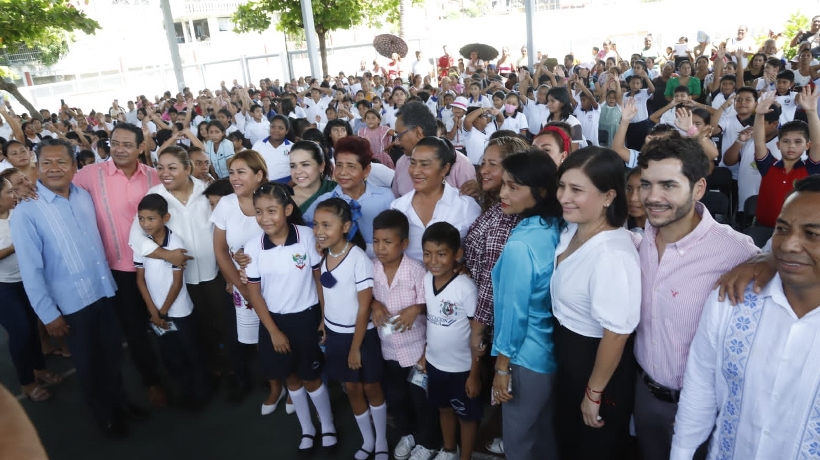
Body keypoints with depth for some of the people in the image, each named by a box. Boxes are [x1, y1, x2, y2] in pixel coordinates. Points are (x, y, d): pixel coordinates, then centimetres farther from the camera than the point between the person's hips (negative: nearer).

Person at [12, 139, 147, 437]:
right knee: (88, 360, 14)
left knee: (112, 351, 19)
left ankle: (119, 401, 42)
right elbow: (30, 270, -14)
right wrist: (48, 313, -13)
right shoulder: (26, 212, -16)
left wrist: (106, 276, 13)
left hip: (104, 289, 5)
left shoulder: (85, 196, 0)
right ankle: (103, 413, 36)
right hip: (71, 300, -4)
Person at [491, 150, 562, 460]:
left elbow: (514, 313, -20)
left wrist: (501, 368, -10)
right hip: (555, 352, 7)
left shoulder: (519, 246, -27)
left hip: (526, 359, -7)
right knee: (546, 435, 27)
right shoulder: (557, 229, -6)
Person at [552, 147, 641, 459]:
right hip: (568, 356, 8)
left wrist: (594, 393, -15)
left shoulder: (612, 255, -33)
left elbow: (616, 334, -26)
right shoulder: (571, 230, -5)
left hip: (597, 362, -8)